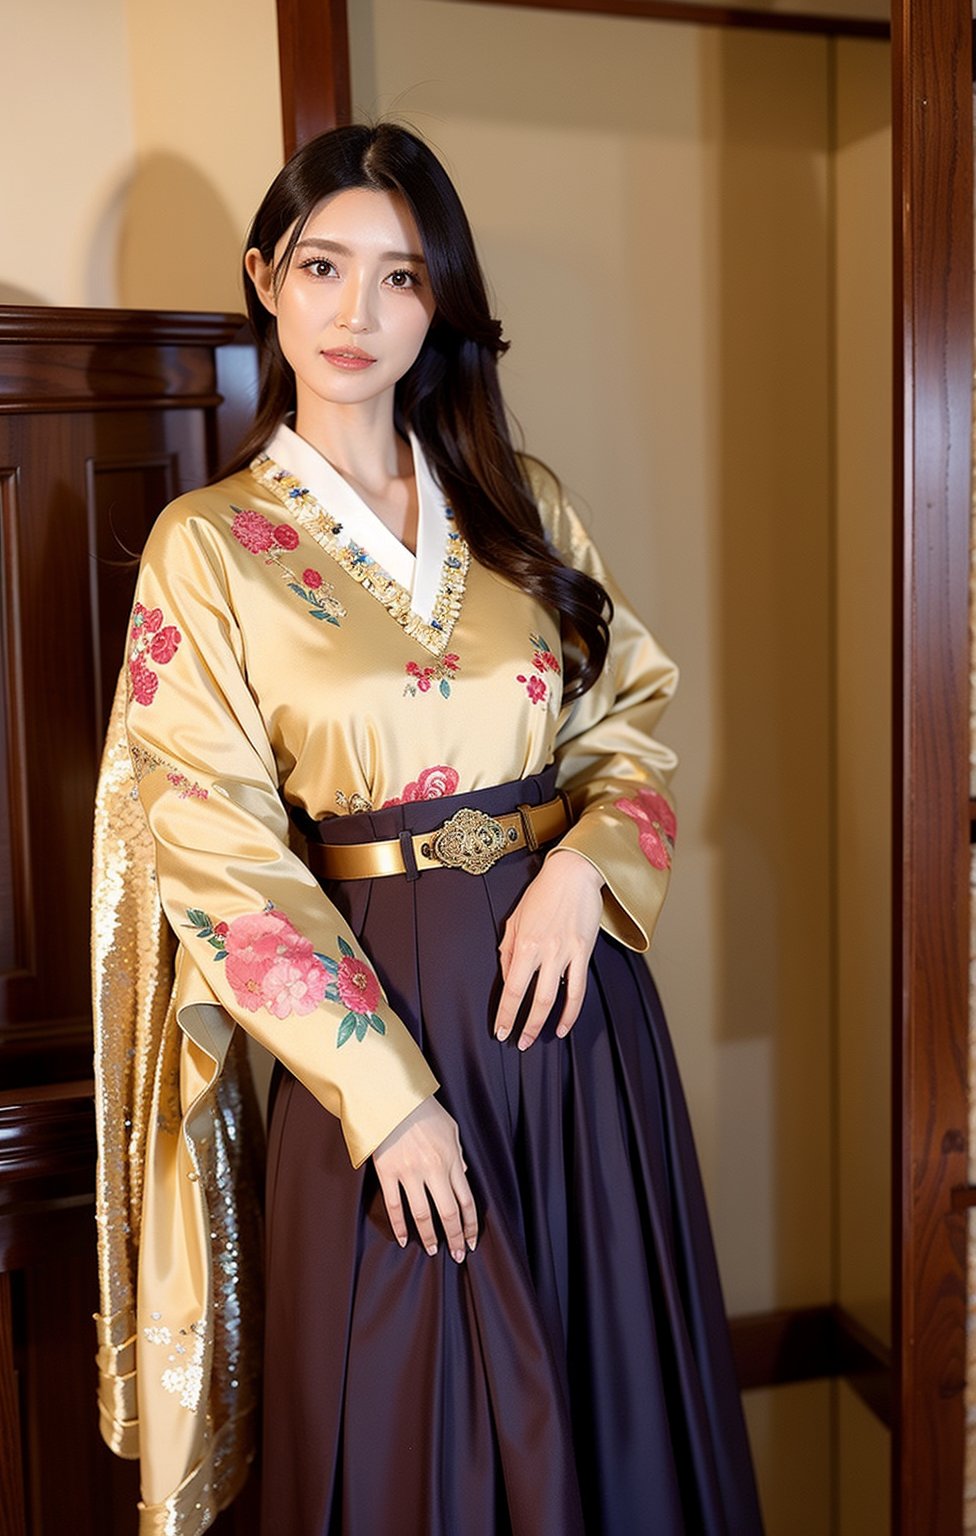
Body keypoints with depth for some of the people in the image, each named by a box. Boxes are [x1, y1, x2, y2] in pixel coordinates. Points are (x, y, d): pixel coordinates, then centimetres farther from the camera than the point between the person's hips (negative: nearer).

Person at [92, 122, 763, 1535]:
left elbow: (635, 713, 9)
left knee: (607, 1388, 16)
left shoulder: (524, 504, 8)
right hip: (376, 1005, -3)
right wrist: (384, 1089, -14)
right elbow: (219, 853, -8)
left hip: (575, 988, 4)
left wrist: (582, 864, -12)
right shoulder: (208, 545, -3)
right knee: (405, 1422, 11)